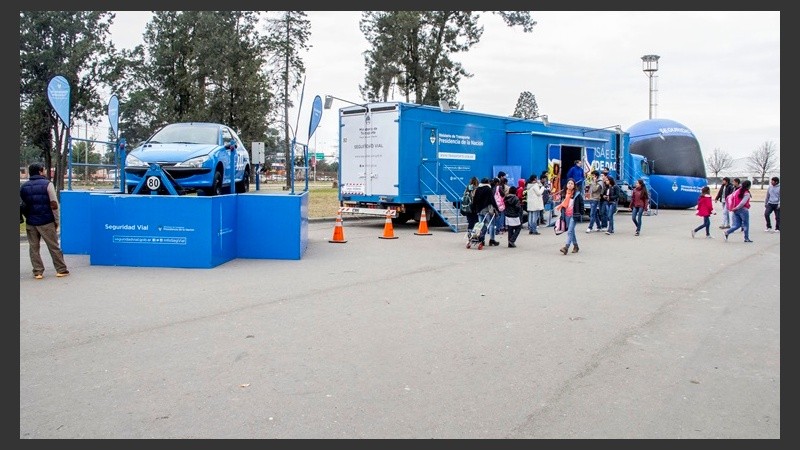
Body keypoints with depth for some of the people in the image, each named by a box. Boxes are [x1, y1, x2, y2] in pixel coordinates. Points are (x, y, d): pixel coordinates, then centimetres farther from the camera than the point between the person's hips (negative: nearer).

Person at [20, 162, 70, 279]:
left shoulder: (23, 187, 9)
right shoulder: (47, 184, -7)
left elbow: (22, 205, 13)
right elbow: (54, 204, -11)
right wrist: (57, 221, -4)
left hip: (30, 222, 4)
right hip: (46, 221, -4)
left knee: (34, 247, 8)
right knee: (54, 247, 4)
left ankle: (38, 272, 8)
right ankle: (61, 270, 9)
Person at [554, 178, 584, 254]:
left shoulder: (577, 194, -5)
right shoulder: (564, 193, 9)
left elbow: (581, 203, -1)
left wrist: (581, 213, -3)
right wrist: (559, 206, 0)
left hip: (574, 215, -6)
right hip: (566, 215, 6)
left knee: (570, 231, -14)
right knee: (571, 231, 15)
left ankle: (566, 247, -22)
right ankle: (575, 246, 28)